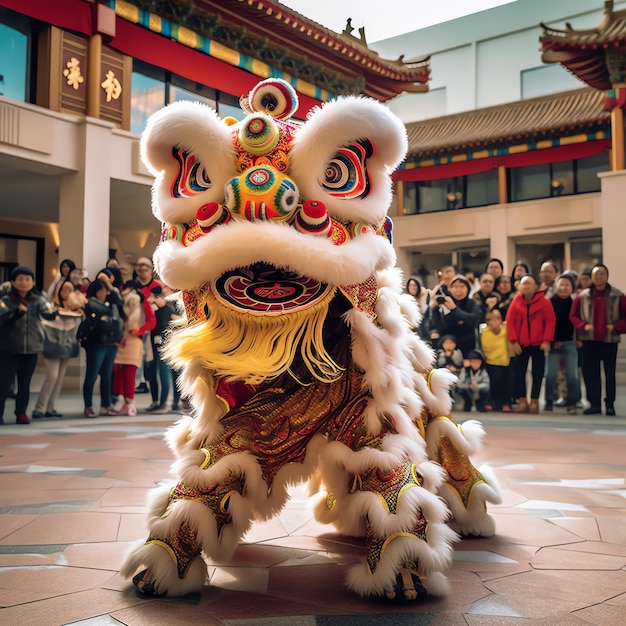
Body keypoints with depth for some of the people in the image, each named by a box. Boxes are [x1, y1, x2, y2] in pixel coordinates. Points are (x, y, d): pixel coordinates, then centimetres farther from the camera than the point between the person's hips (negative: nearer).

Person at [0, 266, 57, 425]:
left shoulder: (38, 300, 1)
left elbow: (47, 313, -15)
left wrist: (56, 312, -38)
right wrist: (17, 312, -34)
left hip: (31, 348, 2)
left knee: (25, 383, 9)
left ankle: (21, 413, 19)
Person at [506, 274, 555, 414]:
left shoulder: (544, 301, -4)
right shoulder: (516, 301, 1)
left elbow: (550, 322, -6)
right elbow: (510, 321, -1)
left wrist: (547, 340, -13)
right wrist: (514, 341, -8)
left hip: (538, 343, -2)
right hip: (521, 344, 2)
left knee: (537, 373, 3)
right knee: (518, 371, -2)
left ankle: (534, 402, 10)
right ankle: (522, 402, 5)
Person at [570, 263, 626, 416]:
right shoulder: (583, 296, 3)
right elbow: (573, 315, 7)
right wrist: (583, 326, -9)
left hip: (610, 340, -1)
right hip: (589, 340, 1)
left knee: (610, 372, 3)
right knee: (589, 372, 1)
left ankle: (610, 404, 12)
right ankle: (594, 403, 9)